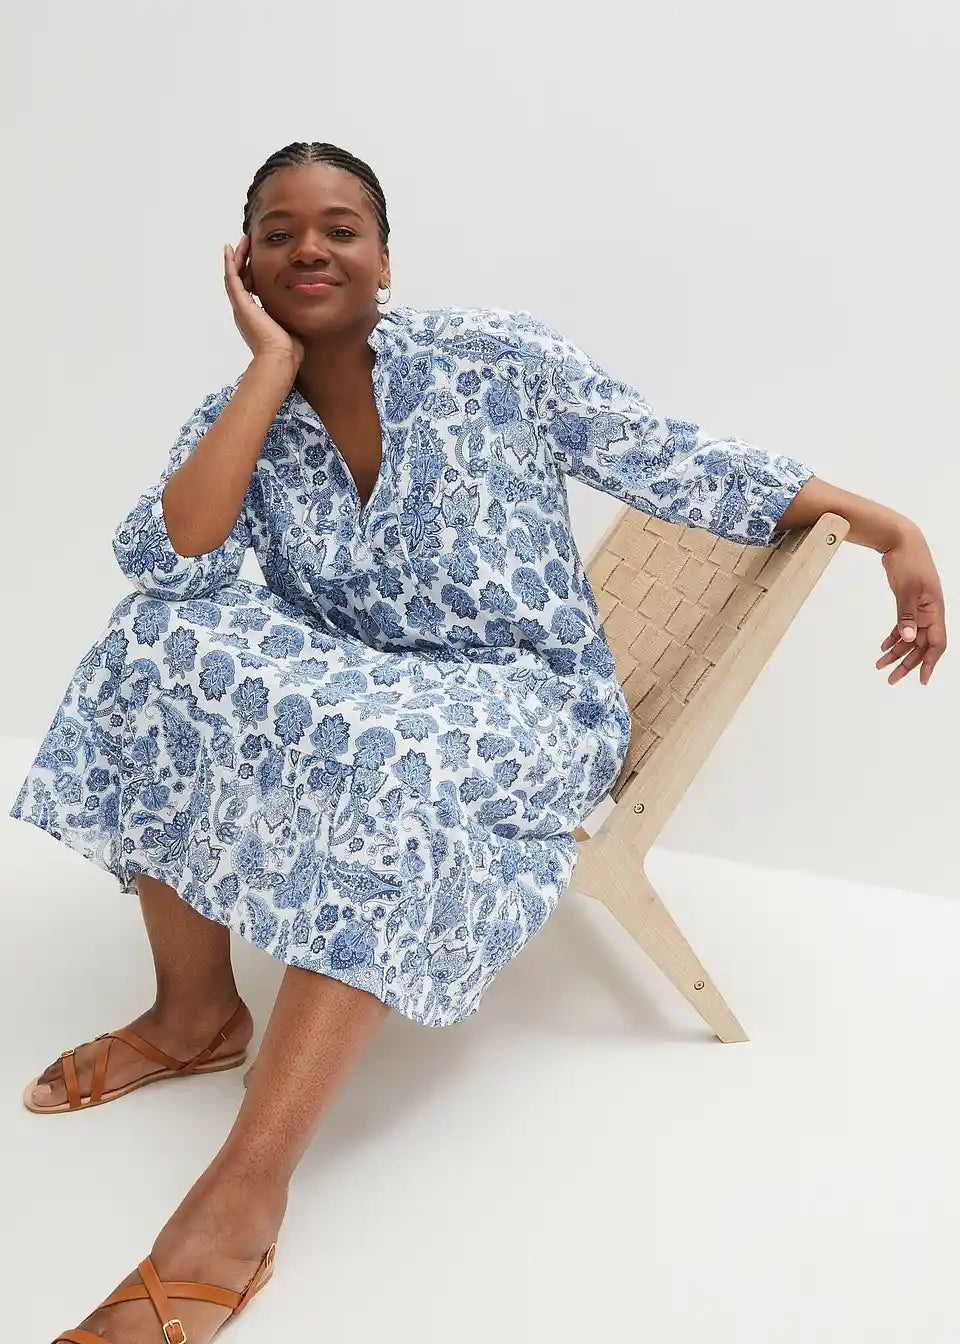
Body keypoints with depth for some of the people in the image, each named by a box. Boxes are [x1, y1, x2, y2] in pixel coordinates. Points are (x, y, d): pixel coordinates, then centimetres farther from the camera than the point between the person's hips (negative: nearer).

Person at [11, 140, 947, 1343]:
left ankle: (244, 1198, -31)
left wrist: (885, 526, -10)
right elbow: (165, 563, -19)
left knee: (390, 757, -37)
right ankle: (195, 1012, -6)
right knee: (166, 642, -20)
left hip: (530, 707, -4)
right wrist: (273, 360, -16)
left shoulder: (495, 361, -8)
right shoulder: (241, 419, 1)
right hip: (351, 703, 4)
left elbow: (685, 470, -5)